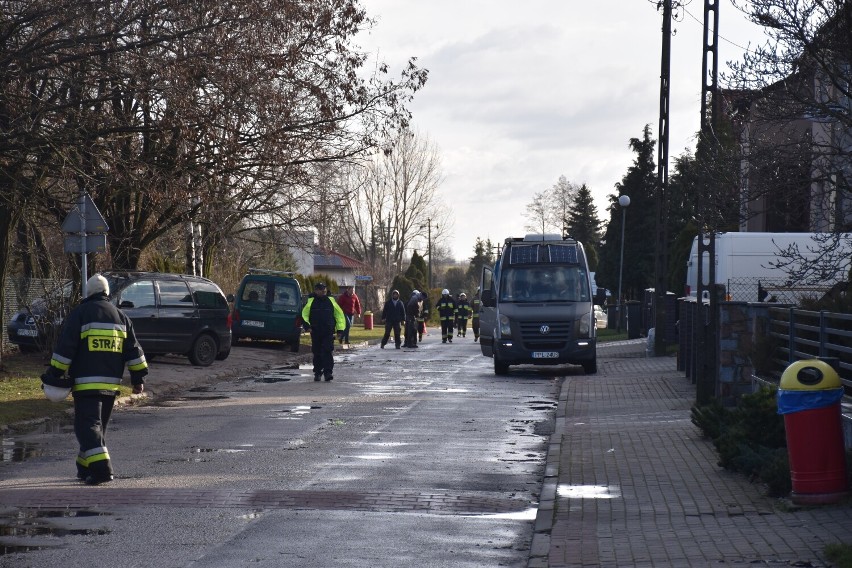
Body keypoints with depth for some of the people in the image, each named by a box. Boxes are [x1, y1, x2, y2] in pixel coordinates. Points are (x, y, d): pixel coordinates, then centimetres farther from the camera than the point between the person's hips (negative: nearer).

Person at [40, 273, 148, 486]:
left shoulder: (80, 314, -3)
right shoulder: (120, 316, 13)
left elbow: (65, 347, -7)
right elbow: (133, 350, 12)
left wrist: (55, 373, -2)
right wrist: (138, 377, 16)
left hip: (85, 382, -5)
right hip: (111, 383, 6)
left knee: (87, 426, -8)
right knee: (99, 425, 17)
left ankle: (101, 468, -22)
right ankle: (86, 468, 23)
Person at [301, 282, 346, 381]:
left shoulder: (331, 301, 8)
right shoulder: (311, 301, 5)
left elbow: (339, 314, 13)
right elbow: (304, 314, 5)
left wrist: (340, 329, 7)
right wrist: (307, 325, -12)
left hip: (328, 332, -1)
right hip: (315, 332, 1)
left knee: (328, 352, -11)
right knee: (317, 353, 7)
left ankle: (328, 372, -12)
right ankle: (317, 373, 17)